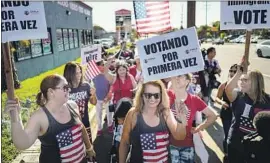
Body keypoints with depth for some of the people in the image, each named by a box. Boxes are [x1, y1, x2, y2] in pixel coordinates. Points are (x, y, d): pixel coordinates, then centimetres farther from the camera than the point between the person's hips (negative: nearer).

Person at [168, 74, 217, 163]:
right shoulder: (168, 95, -9)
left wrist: (198, 128, -1)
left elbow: (213, 116, 1)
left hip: (187, 146, 1)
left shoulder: (194, 100, -8)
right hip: (170, 144, -1)